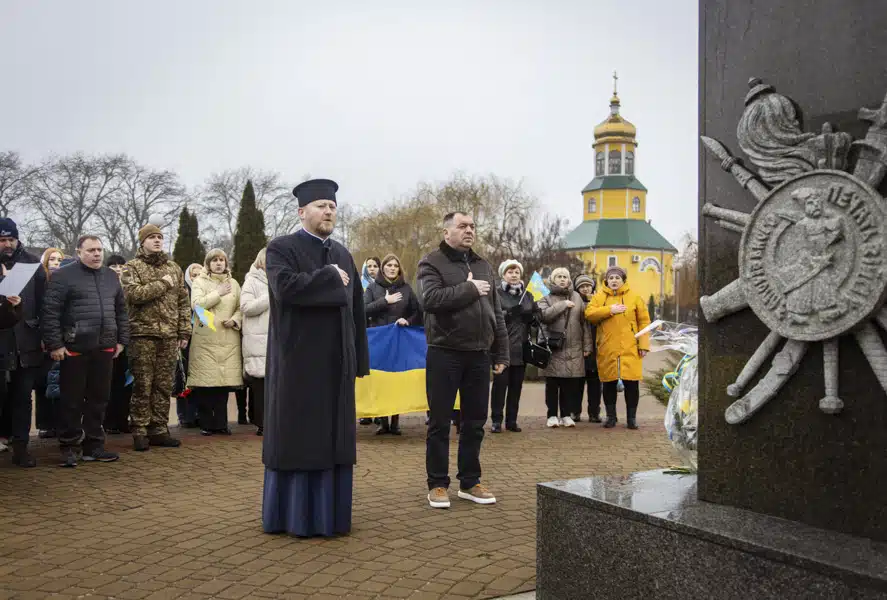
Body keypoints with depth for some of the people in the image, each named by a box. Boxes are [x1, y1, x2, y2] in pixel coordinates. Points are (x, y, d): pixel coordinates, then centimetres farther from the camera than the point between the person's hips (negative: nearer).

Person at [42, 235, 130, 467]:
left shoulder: (111, 276, 13)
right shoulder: (63, 275, -4)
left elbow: (121, 310, 17)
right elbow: (50, 312, -8)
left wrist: (122, 340, 12)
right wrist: (54, 344, -12)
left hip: (104, 348, 5)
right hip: (74, 349, -5)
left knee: (99, 399, 10)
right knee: (72, 400, 2)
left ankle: (94, 445, 20)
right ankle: (70, 447, 13)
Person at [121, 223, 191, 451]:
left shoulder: (173, 268, 16)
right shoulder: (132, 268, 3)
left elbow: (183, 302, 15)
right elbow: (133, 294, -16)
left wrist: (184, 331, 9)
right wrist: (162, 284, -10)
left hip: (169, 336, 4)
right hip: (143, 334, -4)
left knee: (164, 386, 7)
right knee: (142, 385, -2)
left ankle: (159, 430, 15)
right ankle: (139, 432, 6)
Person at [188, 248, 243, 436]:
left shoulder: (234, 283, 18)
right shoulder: (200, 282, 8)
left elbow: (240, 308, 15)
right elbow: (196, 305, -8)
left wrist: (234, 321, -4)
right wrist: (218, 294, -6)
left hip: (228, 339, 3)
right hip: (205, 339, -3)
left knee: (225, 379, -1)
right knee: (205, 380, -6)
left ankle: (220, 422, 9)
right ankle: (206, 423, 4)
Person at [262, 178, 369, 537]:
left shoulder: (343, 255, 14)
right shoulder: (281, 248, -3)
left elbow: (356, 309, 12)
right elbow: (285, 286, -24)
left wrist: (360, 358, 8)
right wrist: (330, 277, -13)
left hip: (335, 362, 6)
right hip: (298, 362, -5)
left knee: (332, 437, 9)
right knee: (297, 436, 2)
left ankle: (329, 513, 19)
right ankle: (293, 515, 13)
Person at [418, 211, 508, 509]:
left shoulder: (483, 266, 15)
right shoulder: (432, 263, -2)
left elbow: (496, 313, 15)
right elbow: (431, 299, -21)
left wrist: (501, 353, 11)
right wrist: (469, 289, -16)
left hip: (479, 355, 5)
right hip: (445, 354, -5)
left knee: (475, 422, 11)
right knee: (440, 422, 3)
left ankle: (470, 482, 22)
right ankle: (437, 484, 13)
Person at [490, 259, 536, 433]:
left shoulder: (527, 294, 15)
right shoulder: (496, 293, 0)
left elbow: (534, 319, 19)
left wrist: (531, 315, -1)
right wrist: (509, 313, -20)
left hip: (521, 347, 4)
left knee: (516, 385, 6)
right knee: (500, 383, -4)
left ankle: (512, 420, 14)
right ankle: (497, 420, 3)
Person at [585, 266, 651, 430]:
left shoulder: (635, 297, 5)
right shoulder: (599, 297, 7)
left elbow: (644, 322, 3)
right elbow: (589, 314, -7)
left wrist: (644, 344, -4)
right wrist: (610, 310, -16)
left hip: (630, 349, -1)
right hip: (607, 350, 1)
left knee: (631, 383, 0)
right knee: (609, 383, 6)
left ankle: (631, 417, 14)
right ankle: (611, 416, 20)